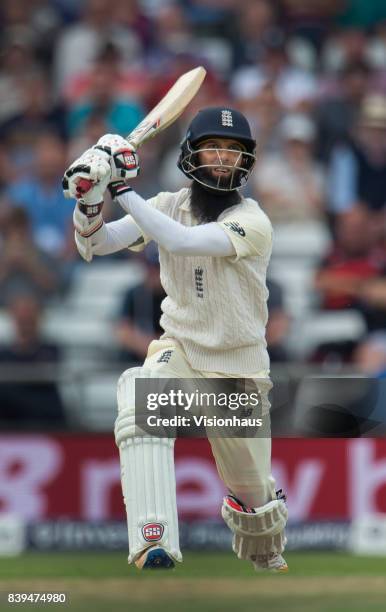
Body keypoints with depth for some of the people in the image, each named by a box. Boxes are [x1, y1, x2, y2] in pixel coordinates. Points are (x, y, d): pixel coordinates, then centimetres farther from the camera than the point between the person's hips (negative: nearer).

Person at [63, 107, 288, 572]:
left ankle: (266, 556, 45)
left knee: (252, 490, 9)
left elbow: (180, 241, -32)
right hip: (178, 349, 2)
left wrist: (124, 191, -32)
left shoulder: (252, 223, -17)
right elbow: (94, 245, -6)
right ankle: (154, 544, -39)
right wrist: (89, 199, -25)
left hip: (239, 367, -2)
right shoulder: (170, 205, -2)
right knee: (142, 411, -34)